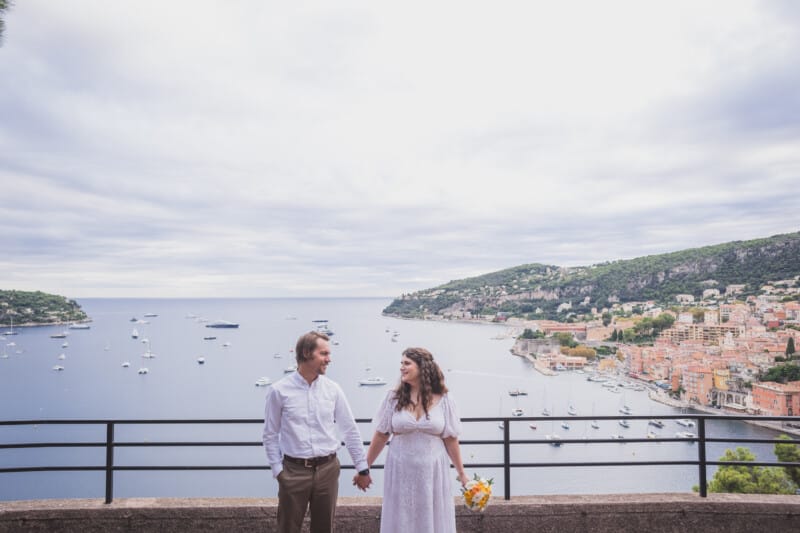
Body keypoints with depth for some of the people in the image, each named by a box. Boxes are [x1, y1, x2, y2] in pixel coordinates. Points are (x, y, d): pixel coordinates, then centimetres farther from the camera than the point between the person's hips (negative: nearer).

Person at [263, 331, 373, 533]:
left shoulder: (332, 389, -1)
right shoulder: (279, 390, -8)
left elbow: (350, 430, 4)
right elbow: (270, 435, 0)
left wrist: (362, 468, 7)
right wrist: (277, 470, -4)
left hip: (327, 469, 2)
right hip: (294, 470, -2)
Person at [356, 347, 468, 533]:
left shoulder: (443, 400, -4)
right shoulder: (393, 398, -3)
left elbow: (450, 439, 2)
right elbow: (380, 436, 3)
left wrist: (461, 473, 6)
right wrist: (365, 467, 5)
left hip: (432, 472, 0)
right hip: (401, 471, 1)